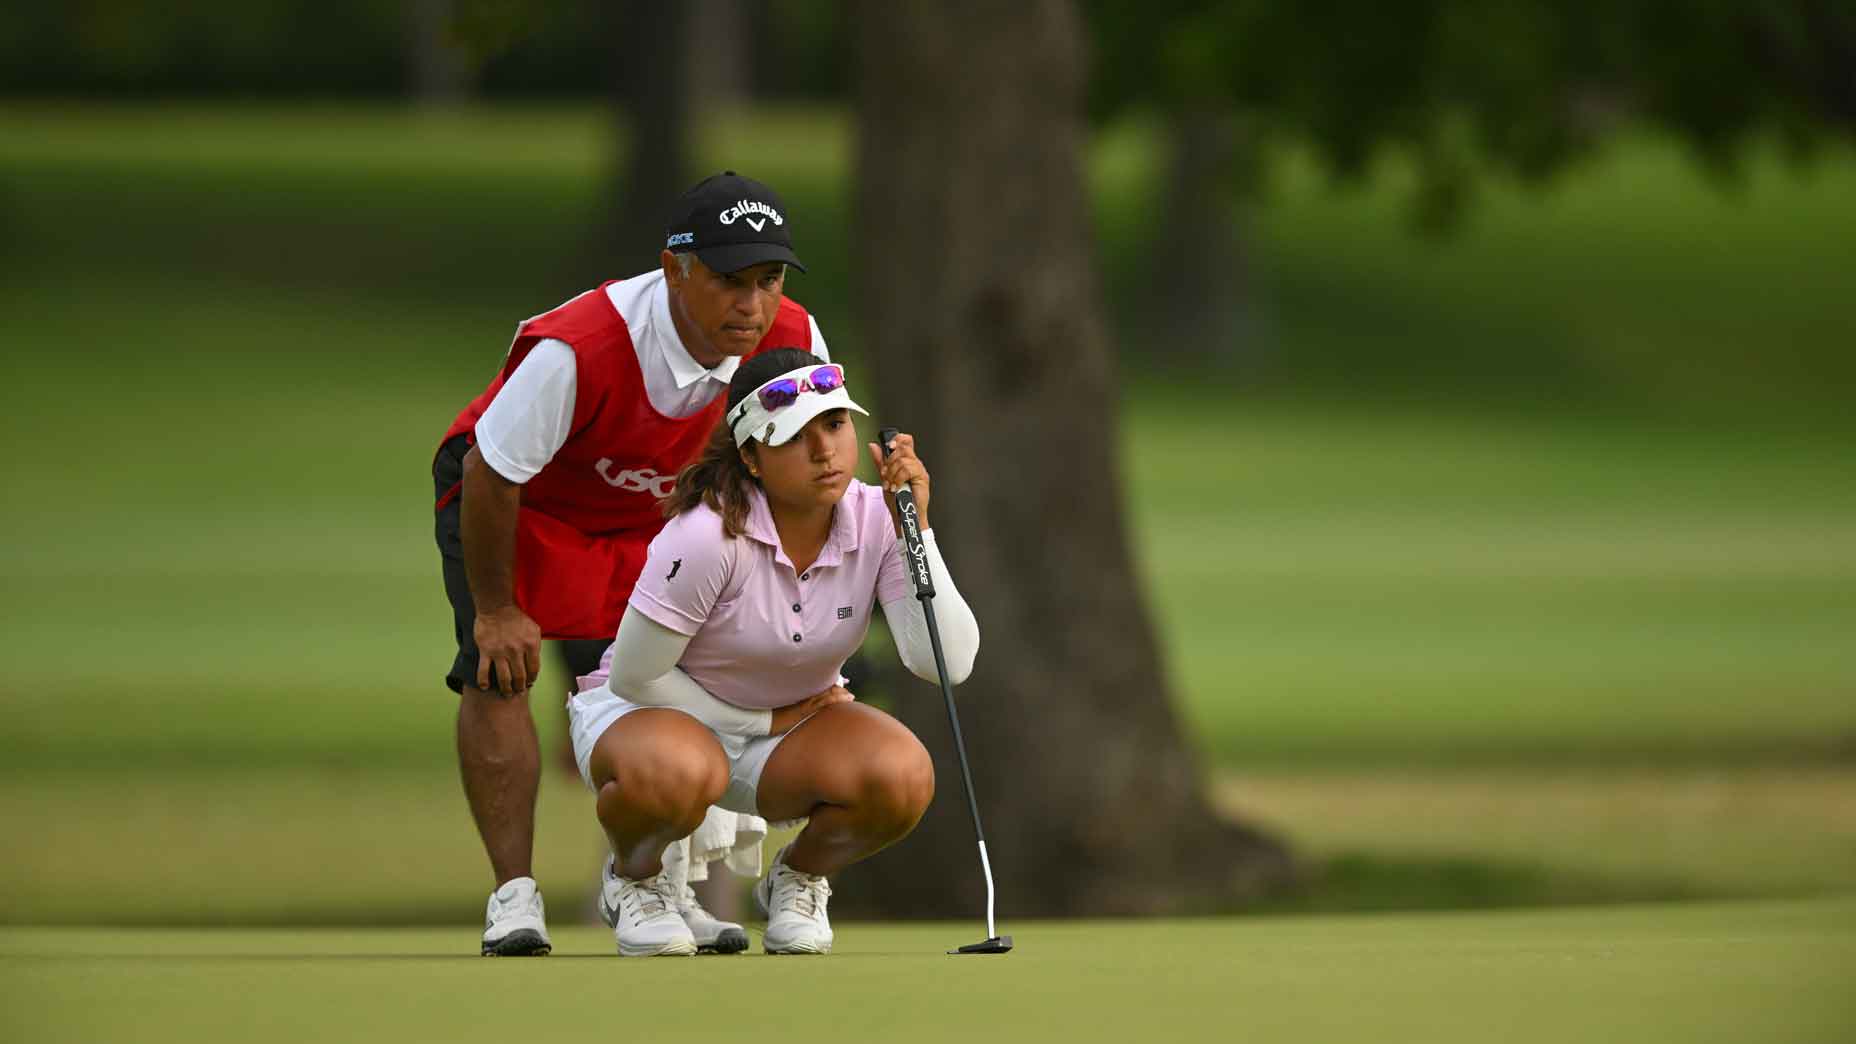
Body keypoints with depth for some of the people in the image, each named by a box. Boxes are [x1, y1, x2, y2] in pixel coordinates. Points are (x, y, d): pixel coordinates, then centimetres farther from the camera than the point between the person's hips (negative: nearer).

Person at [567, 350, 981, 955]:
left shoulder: (874, 520, -15)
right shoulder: (710, 535, -28)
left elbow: (948, 664, -24)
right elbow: (634, 676, -20)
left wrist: (915, 532, -30)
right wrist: (762, 721, -14)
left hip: (788, 724, 4)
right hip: (651, 712, -4)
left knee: (904, 778, -28)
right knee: (675, 771, -43)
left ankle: (796, 879, 6)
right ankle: (633, 879, -5)